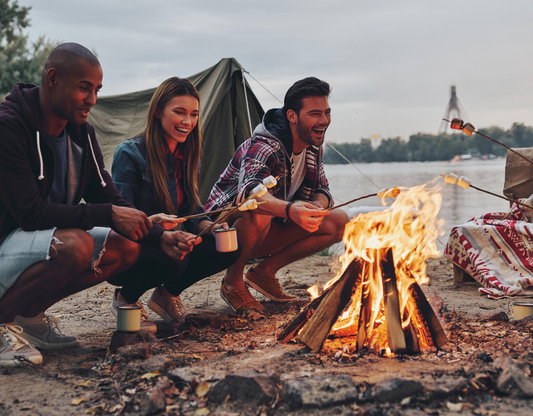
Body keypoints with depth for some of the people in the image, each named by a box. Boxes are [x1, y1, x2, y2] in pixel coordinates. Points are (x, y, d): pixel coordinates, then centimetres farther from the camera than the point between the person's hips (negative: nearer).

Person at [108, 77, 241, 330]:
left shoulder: (186, 156, 6)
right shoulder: (130, 153, -17)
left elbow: (193, 212, 9)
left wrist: (210, 226, -14)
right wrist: (149, 222, -41)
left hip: (168, 245, 7)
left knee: (230, 248, -13)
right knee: (172, 258, -37)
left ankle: (166, 294, 7)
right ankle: (124, 299, -5)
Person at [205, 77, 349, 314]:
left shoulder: (313, 147, -1)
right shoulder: (265, 146, -27)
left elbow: (322, 190, 6)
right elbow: (249, 190, -46)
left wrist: (316, 206, -20)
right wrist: (290, 210, -64)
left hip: (268, 233, 7)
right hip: (225, 227, -7)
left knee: (338, 222, -6)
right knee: (258, 212, -41)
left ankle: (265, 271, 1)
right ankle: (232, 282, -14)